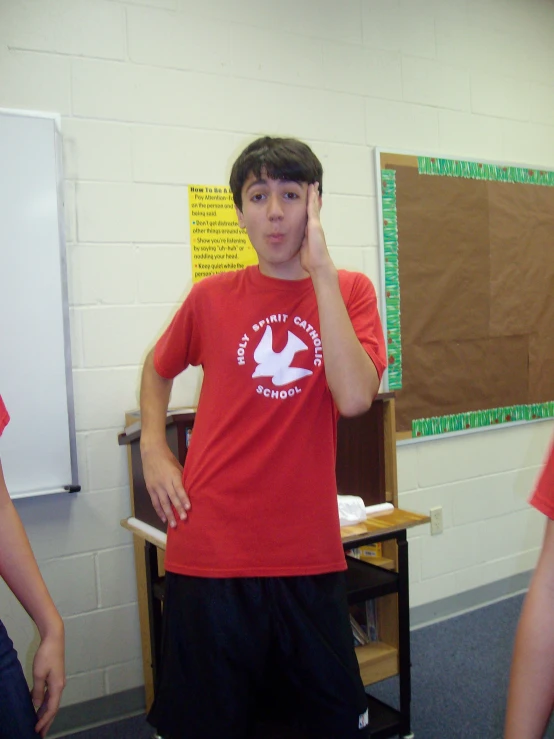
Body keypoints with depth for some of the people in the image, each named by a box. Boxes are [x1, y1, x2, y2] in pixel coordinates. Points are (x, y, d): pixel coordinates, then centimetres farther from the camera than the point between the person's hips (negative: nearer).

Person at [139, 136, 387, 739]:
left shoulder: (350, 292, -1)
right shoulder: (211, 298, 0)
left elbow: (355, 397, -18)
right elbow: (158, 371, 18)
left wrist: (321, 270, -17)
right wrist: (153, 449, 3)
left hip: (309, 555, 0)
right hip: (210, 553, 0)